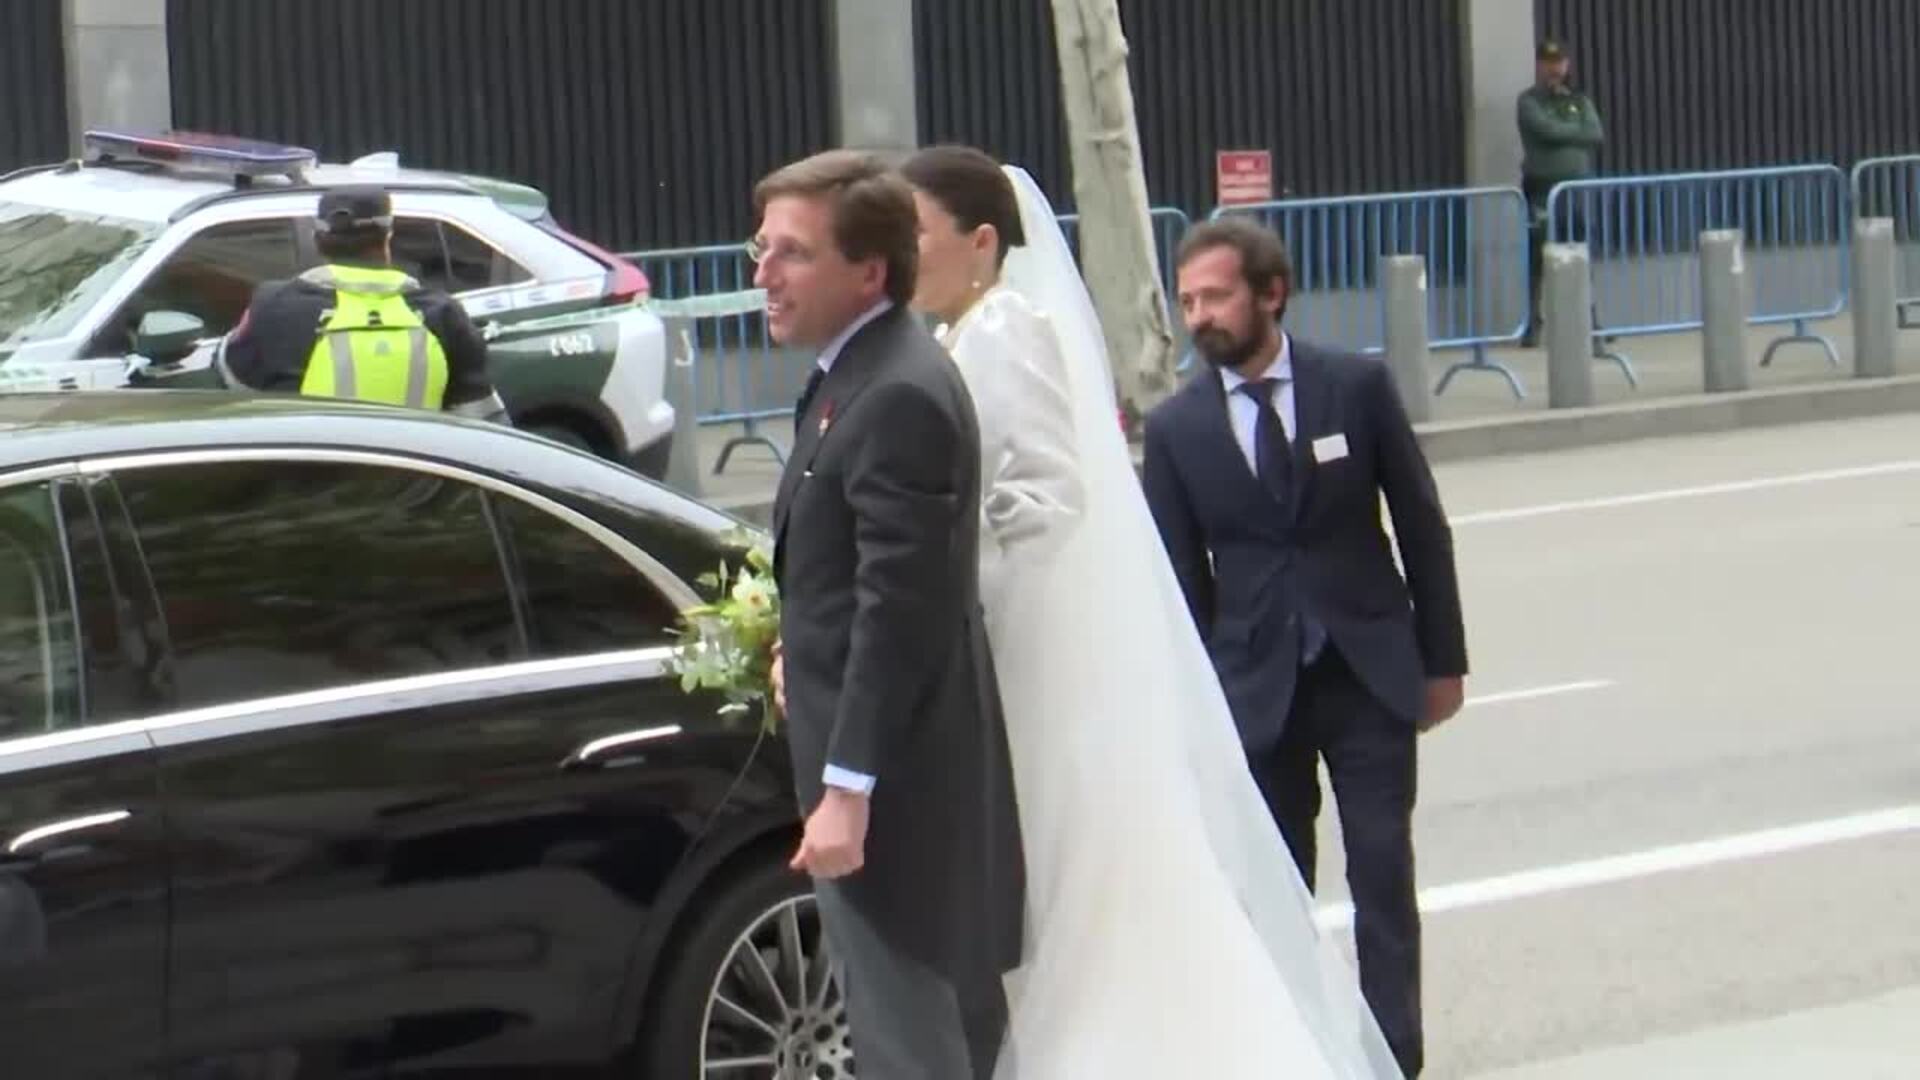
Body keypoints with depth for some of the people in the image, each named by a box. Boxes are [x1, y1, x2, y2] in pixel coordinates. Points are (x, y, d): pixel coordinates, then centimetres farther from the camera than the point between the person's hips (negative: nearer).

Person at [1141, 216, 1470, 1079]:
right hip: (1256, 685, 1)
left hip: (1370, 671, -1)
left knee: (1382, 871, 0)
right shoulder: (1174, 428, 0)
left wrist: (1442, 658, 2)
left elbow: (1422, 525, 3)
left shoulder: (1358, 386, -3)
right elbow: (1179, 578, 4)